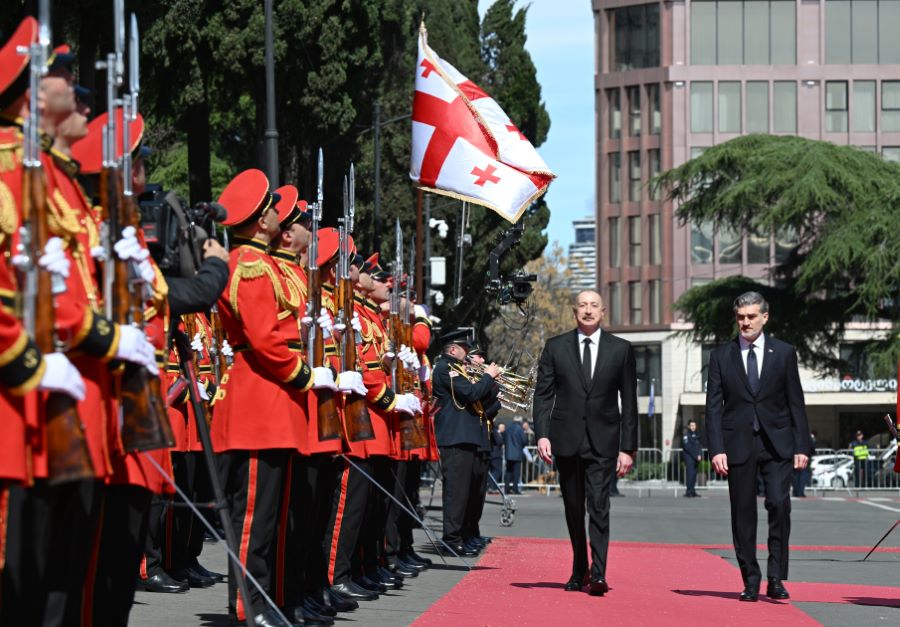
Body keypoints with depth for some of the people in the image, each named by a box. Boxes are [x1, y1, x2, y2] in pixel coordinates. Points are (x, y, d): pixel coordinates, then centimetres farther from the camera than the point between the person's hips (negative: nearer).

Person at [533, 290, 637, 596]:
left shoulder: (620, 349, 5)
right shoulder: (555, 347, 7)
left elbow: (629, 402, 5)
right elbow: (543, 394, 5)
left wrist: (628, 447, 0)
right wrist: (542, 434, -9)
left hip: (603, 441, -2)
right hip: (567, 439, 2)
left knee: (599, 506, -14)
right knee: (573, 510, 9)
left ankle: (597, 574, -21)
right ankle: (579, 571, 21)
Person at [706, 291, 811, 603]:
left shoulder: (784, 353, 6)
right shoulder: (721, 356, 6)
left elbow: (796, 402, 7)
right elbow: (713, 406, 3)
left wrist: (801, 446, 1)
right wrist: (717, 449, -7)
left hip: (777, 444, -1)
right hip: (738, 445, 1)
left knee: (779, 505, -14)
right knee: (743, 515, 2)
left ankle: (776, 578, -8)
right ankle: (751, 582, 10)